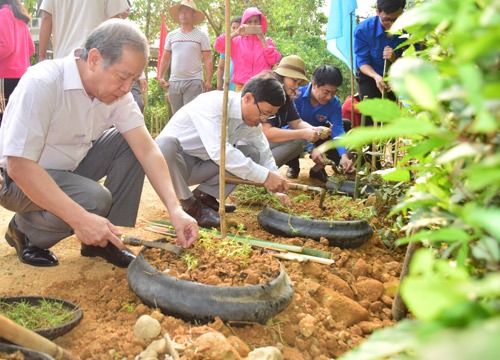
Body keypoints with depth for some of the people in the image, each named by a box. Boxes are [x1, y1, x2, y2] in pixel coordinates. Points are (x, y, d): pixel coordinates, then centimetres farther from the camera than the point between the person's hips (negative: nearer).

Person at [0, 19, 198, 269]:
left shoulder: (117, 92, -11)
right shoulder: (41, 83, -30)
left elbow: (147, 149, -15)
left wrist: (175, 209, -26)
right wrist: (81, 219, -38)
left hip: (71, 167, 6)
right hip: (20, 179, -6)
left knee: (130, 143, -11)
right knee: (95, 200, -30)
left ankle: (108, 239, -2)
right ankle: (24, 231, 0)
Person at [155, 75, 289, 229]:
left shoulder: (253, 119, -3)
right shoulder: (213, 103, -28)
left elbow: (264, 154, 7)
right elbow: (218, 151, -38)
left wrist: (278, 187, -8)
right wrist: (264, 176, -36)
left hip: (199, 167, 6)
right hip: (169, 156, -6)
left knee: (251, 154, -6)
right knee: (166, 144, -40)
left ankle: (204, 195, -2)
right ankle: (190, 205, -18)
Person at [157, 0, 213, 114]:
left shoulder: (201, 36, 2)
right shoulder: (171, 35, 13)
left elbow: (207, 60, -2)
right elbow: (165, 58, 17)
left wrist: (208, 81, -10)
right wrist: (160, 77, 7)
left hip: (194, 82, -4)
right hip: (174, 81, 4)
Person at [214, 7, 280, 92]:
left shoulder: (267, 41, 11)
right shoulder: (237, 40, 9)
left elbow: (273, 60, -3)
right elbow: (218, 46, -3)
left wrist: (262, 39, -3)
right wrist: (236, 33, -6)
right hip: (242, 86, 0)